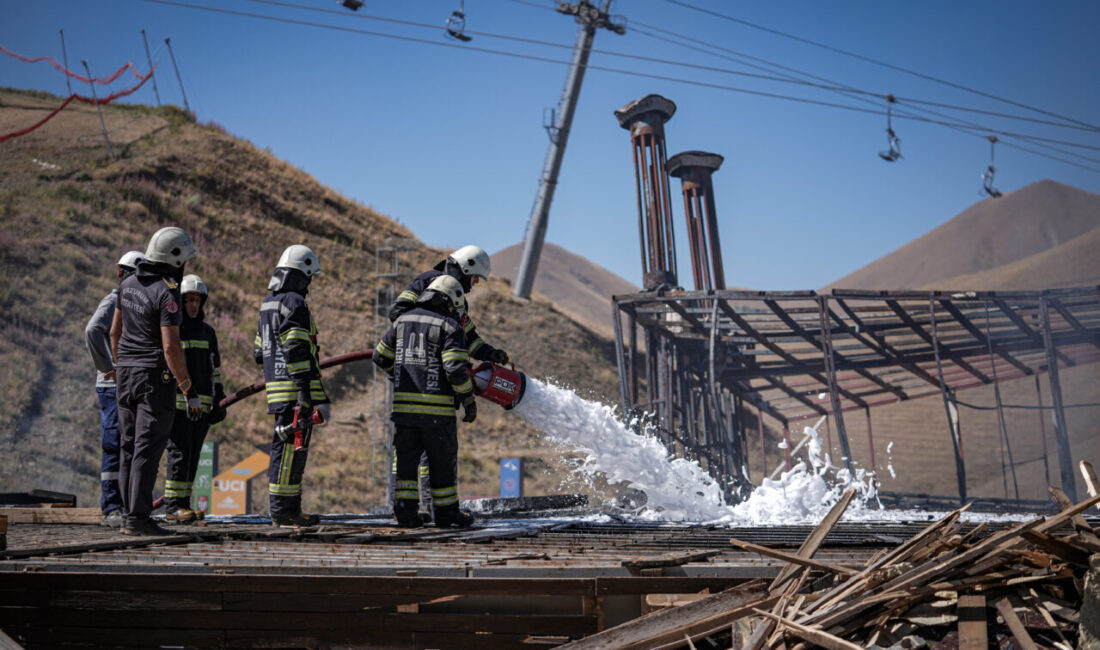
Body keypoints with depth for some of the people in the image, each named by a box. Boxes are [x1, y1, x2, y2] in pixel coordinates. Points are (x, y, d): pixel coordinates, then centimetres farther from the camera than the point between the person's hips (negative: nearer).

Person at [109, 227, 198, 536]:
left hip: (127, 374, 8)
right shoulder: (167, 294, -17)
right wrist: (190, 390, -16)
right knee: (147, 450, -6)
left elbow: (115, 332, 15)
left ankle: (129, 514, 16)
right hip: (155, 377, -8)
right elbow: (171, 348, -21)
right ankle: (138, 519, -7)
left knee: (129, 448, 12)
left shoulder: (128, 285, 7)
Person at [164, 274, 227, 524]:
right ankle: (173, 506, -8)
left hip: (202, 404, 5)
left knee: (192, 456, 5)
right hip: (177, 403, -5)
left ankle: (183, 505, 11)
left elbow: (215, 369, 20)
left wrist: (219, 401, 14)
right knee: (180, 453, -11)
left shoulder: (207, 332, 15)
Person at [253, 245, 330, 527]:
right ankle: (282, 509, -4)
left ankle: (289, 509, 17)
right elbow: (296, 350, -20)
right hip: (296, 388, -10)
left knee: (285, 447, 13)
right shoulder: (295, 303, -12)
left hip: (276, 387, 10)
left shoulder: (268, 303, 18)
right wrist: (305, 390, -21)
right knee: (291, 449, -6)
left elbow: (258, 352, 23)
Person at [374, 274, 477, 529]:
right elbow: (456, 369, -15)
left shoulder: (403, 320, 12)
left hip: (403, 405, 5)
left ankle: (404, 510, 6)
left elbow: (380, 356, 19)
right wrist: (469, 401, -5)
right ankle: (446, 513, 14)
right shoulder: (449, 326, -5)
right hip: (437, 407, -5)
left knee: (406, 459, 10)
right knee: (443, 461, 7)